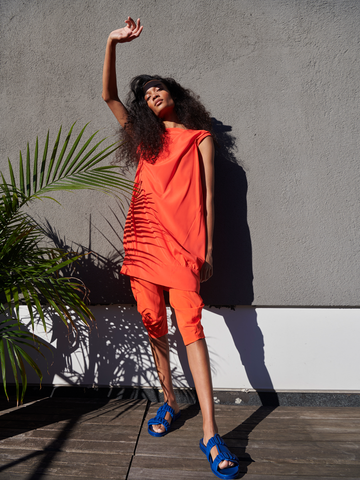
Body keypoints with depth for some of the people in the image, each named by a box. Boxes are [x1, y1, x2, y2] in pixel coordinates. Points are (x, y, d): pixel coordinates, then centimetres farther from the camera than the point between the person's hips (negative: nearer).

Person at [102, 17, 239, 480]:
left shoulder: (200, 137, 11)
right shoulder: (145, 137, 20)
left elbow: (208, 195, 6)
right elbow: (109, 96, 15)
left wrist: (208, 249, 1)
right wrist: (112, 44, 3)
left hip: (182, 242, -4)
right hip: (143, 240, 4)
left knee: (190, 326, -13)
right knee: (154, 326, 6)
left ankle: (211, 434, -8)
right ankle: (169, 402, 26)